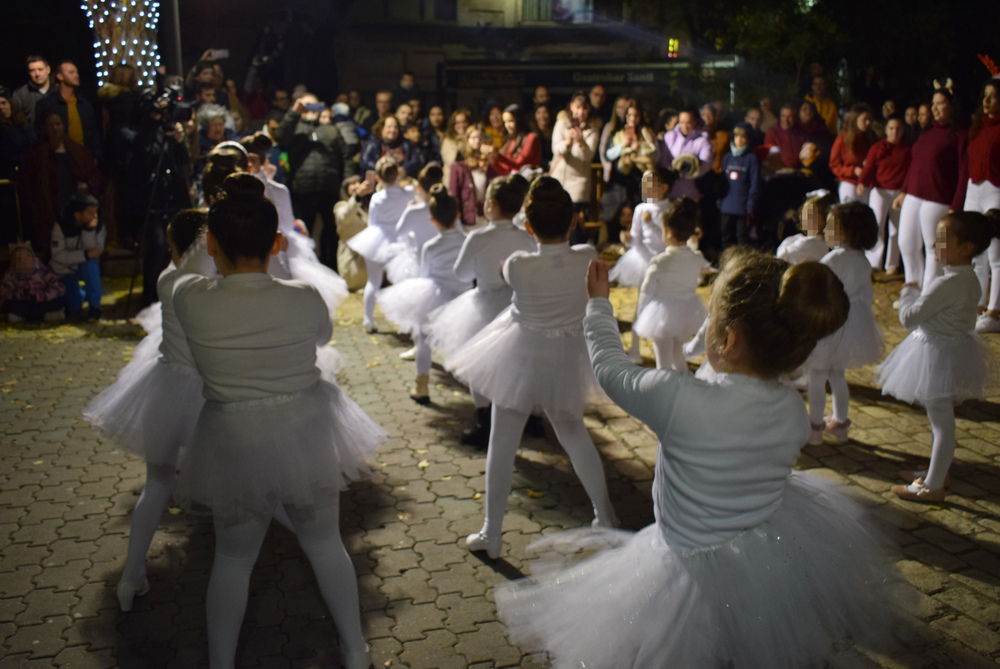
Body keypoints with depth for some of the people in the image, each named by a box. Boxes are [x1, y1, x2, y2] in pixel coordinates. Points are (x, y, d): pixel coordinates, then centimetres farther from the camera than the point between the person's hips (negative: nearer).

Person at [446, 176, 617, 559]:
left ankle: (491, 535, 20)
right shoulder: (587, 258, -17)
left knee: (501, 446, 10)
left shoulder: (516, 266, -23)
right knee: (574, 435, 25)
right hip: (567, 359, 4)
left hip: (522, 359, -3)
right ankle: (605, 517, 37)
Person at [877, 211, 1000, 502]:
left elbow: (909, 318, -21)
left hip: (939, 355, -10)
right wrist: (919, 294, 9)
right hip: (956, 347, 10)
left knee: (941, 421, 1)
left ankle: (933, 486, 13)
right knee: (941, 418, 22)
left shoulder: (947, 284, -27)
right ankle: (937, 471, 37)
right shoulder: (970, 279, 3)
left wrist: (908, 292, -5)